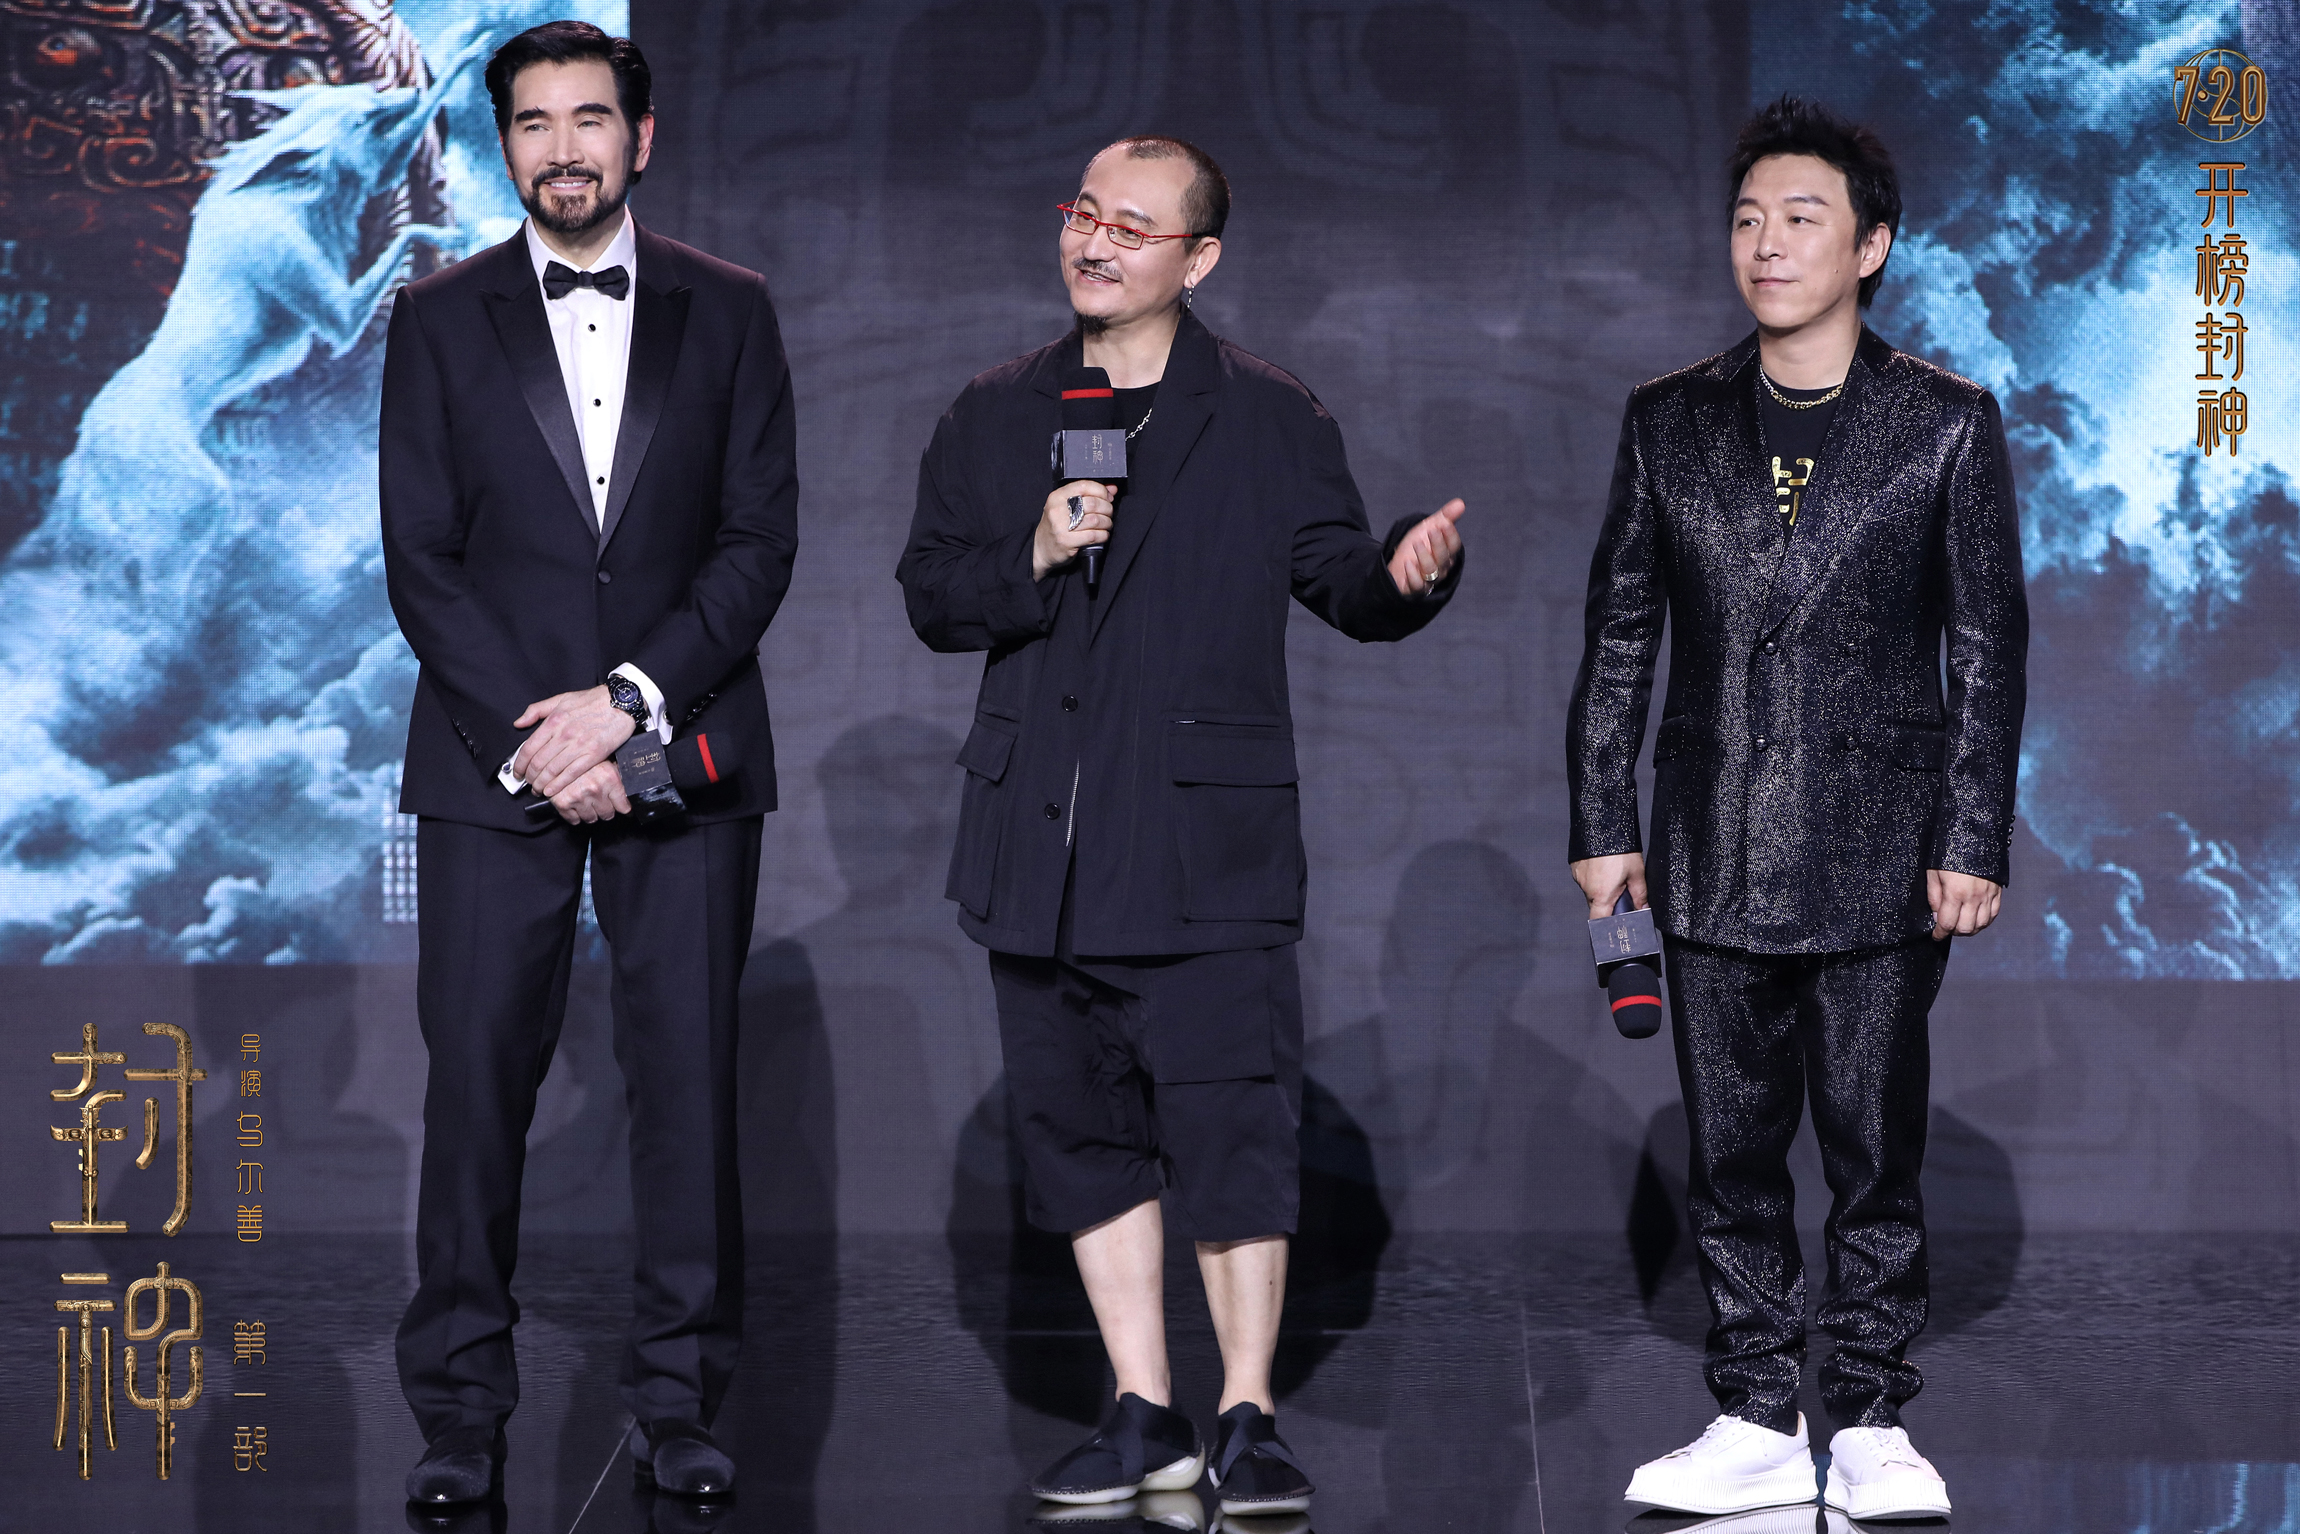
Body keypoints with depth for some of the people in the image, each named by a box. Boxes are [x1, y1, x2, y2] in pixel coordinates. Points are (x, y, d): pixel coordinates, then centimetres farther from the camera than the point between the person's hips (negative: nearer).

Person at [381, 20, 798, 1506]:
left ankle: (679, 1398, 9)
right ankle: (463, 1411, 5)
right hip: (490, 762, 0)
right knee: (477, 1076, -2)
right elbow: (422, 558, 2)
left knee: (690, 1074, 0)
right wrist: (537, 737, -9)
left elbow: (762, 538, 2)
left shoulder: (729, 312, 9)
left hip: (682, 752, 0)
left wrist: (631, 699, -10)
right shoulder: (441, 320, 8)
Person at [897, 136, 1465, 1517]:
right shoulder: (996, 417, 12)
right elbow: (931, 597, 9)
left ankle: (1250, 1418, 4)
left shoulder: (1272, 421, 4)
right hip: (1044, 841, 4)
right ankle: (1147, 1416, 18)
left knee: (1235, 1128, -7)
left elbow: (1346, 585, 2)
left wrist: (1407, 574, -21)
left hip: (1205, 843, -4)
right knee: (1084, 1126, 8)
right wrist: (1031, 559, -10)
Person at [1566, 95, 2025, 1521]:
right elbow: (1619, 635, 9)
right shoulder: (1670, 420, 6)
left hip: (1879, 852, -2)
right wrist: (1603, 823, 4)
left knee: (1878, 1154, 4)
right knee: (1732, 1155, 7)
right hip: (1713, 853, 2)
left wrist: (1973, 844, -4)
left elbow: (1988, 647, 1)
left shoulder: (1948, 423, 0)